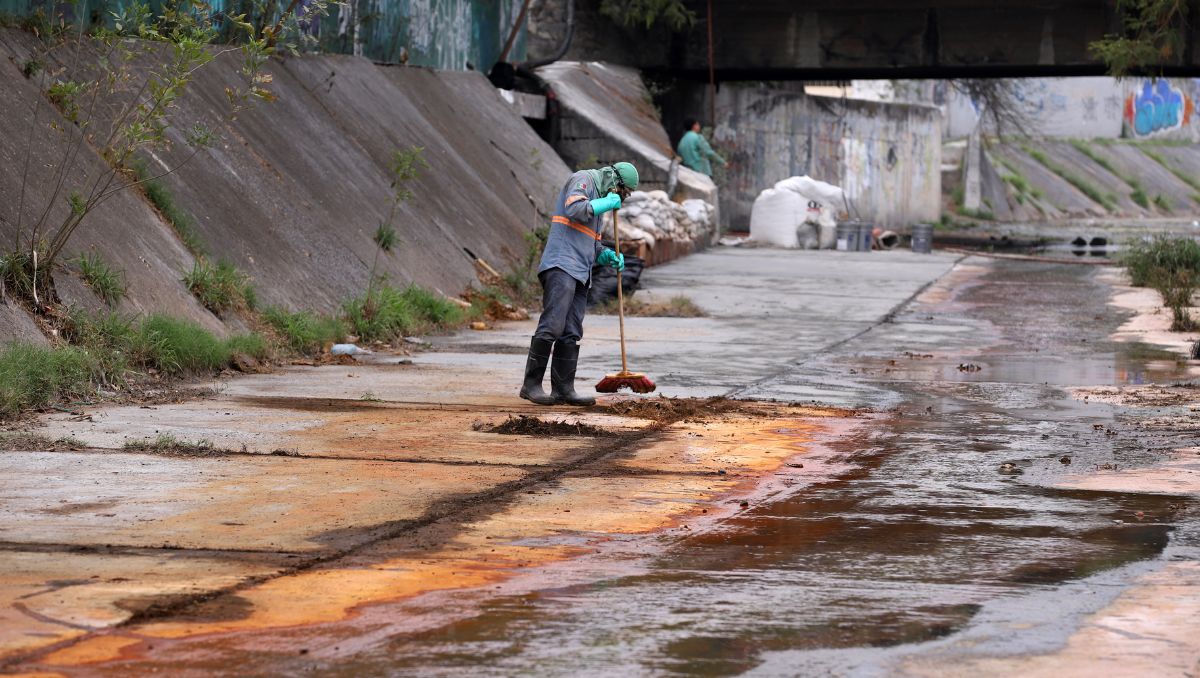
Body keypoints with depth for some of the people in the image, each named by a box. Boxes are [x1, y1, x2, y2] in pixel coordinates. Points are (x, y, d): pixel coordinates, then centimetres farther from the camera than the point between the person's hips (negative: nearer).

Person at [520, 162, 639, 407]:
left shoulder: (600, 198, 28)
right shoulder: (583, 180, 1)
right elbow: (574, 209, -19)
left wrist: (607, 255, 13)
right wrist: (605, 204, -8)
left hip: (580, 273, 10)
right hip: (562, 265, -10)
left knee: (571, 334, 6)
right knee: (552, 325, -16)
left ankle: (563, 389, 7)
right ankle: (531, 385, -15)